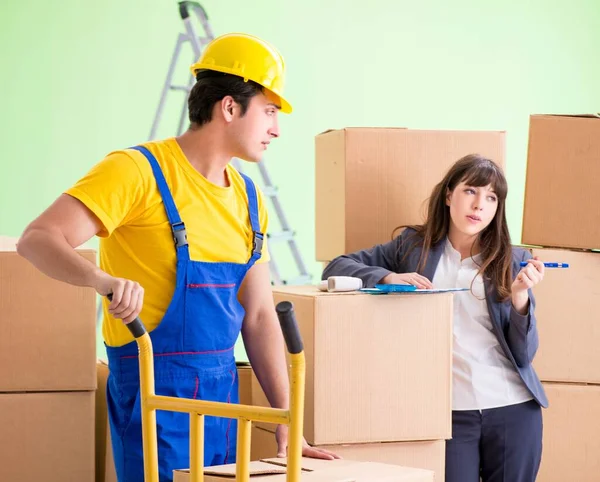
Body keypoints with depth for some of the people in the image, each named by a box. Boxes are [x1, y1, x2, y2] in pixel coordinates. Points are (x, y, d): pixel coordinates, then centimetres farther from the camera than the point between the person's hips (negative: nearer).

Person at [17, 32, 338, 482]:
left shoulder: (248, 198, 11)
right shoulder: (139, 171, -12)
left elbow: (259, 315, 12)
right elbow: (38, 240, -21)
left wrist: (287, 423, 5)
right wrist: (104, 280, -41)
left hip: (224, 388, 7)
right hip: (156, 389, -7)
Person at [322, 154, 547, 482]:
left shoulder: (513, 262, 6)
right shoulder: (413, 246, 7)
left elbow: (524, 354, 3)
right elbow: (337, 268, 4)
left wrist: (519, 296, -15)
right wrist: (389, 278, -14)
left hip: (513, 409, 1)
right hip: (449, 410, -1)